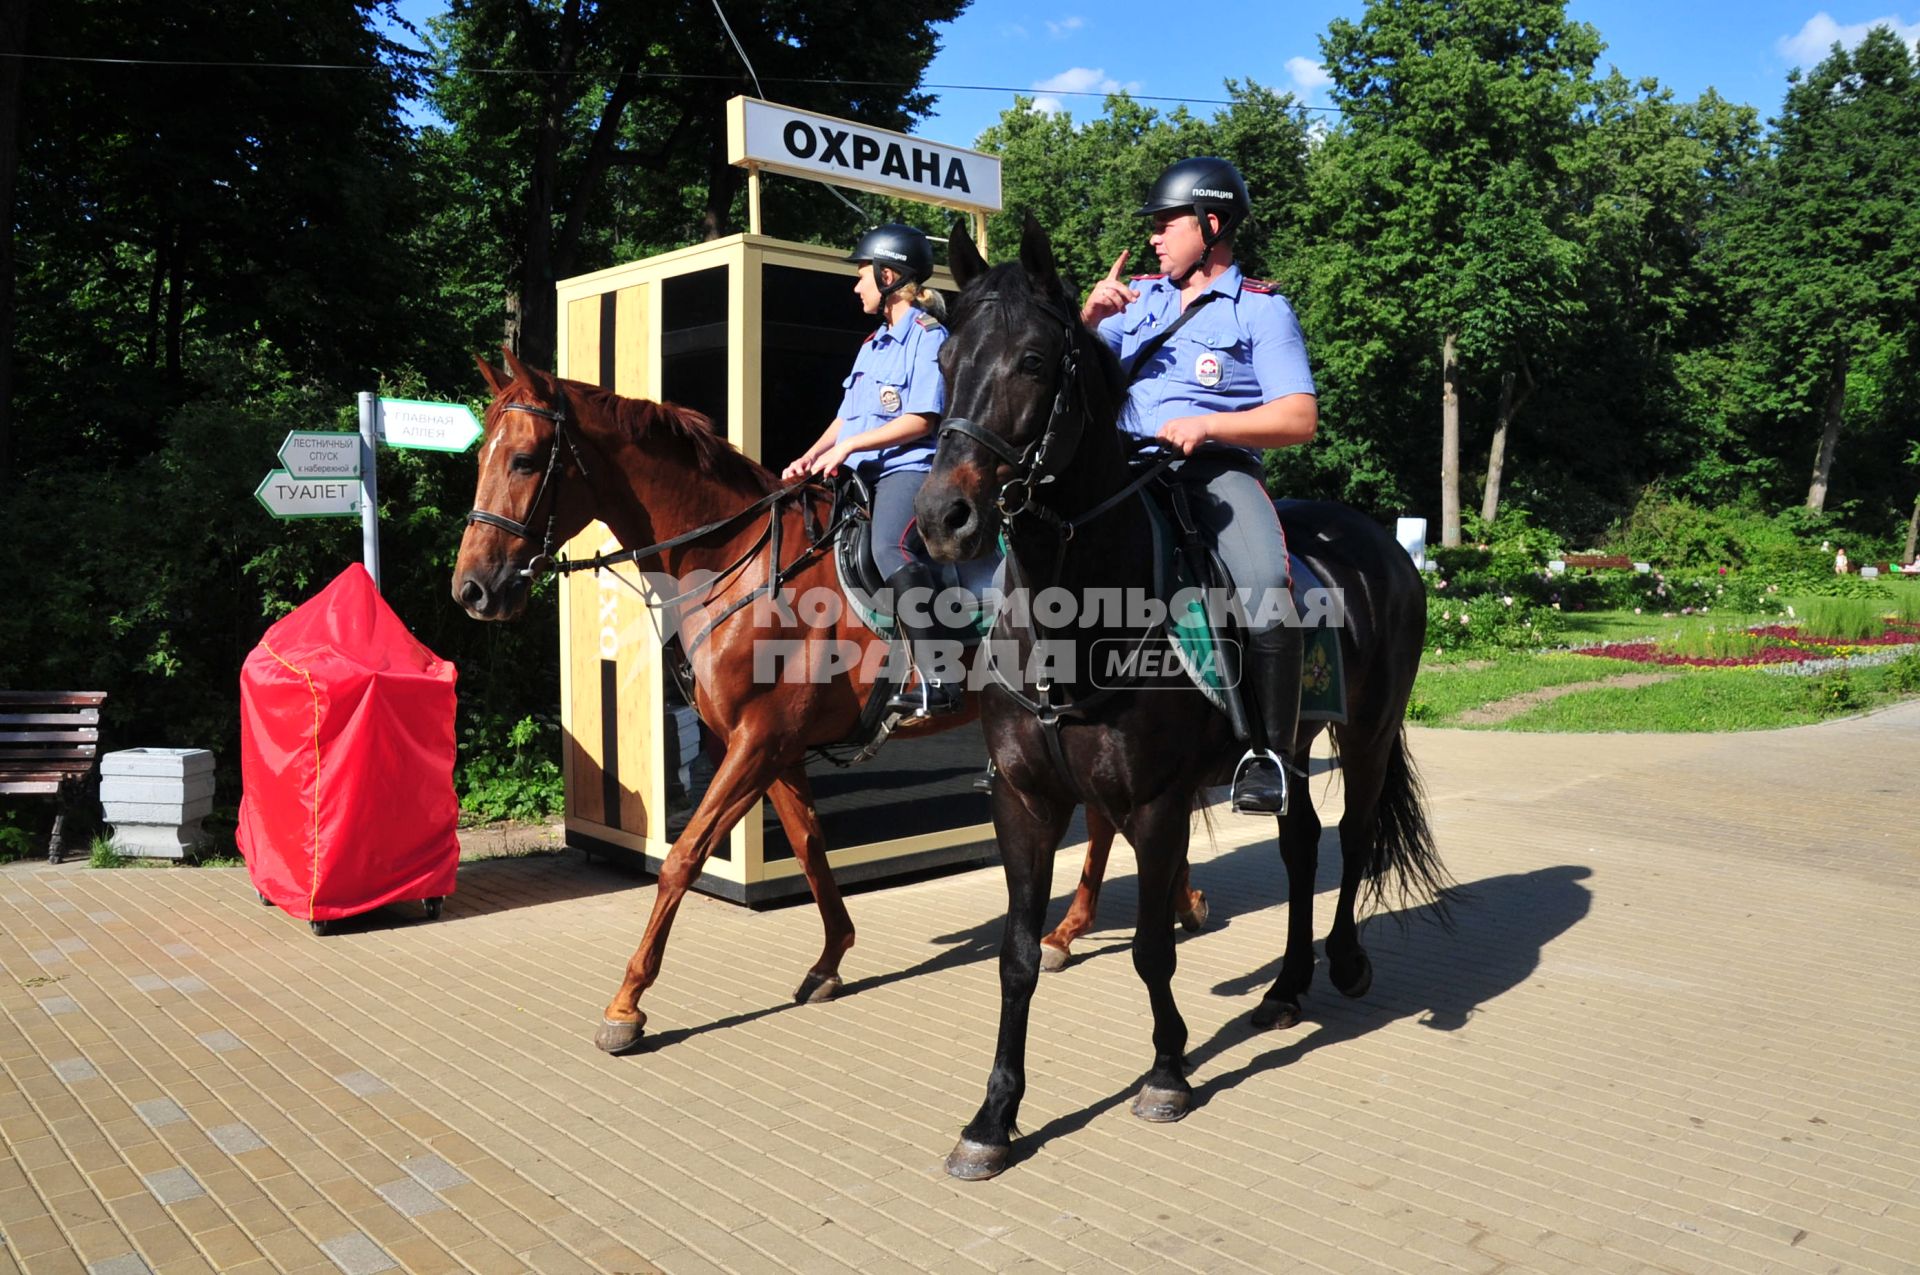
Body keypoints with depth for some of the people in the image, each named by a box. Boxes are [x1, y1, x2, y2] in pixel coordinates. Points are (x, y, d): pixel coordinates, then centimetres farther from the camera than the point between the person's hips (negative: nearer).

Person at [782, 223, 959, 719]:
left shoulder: (928, 336, -3)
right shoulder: (871, 346, 23)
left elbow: (922, 420, -14)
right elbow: (846, 418, 23)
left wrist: (847, 446, -14)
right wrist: (810, 458, 5)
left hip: (909, 467, -10)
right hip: (860, 474, 10)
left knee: (891, 548, -35)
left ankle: (935, 682, -36)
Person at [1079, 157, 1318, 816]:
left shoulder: (1261, 308, 6)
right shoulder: (1138, 296, 20)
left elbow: (1299, 418, -4)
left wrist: (1206, 425, -17)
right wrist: (1089, 318, -5)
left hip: (1216, 469, -5)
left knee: (1266, 588, -32)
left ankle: (1270, 753, -21)